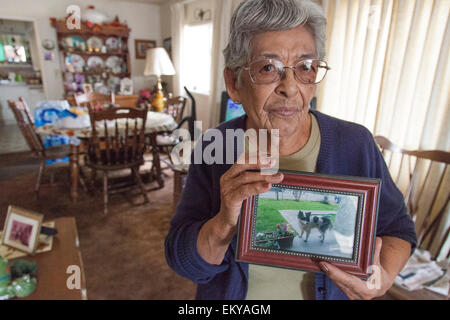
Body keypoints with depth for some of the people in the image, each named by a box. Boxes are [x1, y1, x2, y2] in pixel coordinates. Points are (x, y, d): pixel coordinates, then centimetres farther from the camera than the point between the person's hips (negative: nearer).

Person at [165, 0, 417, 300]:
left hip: (336, 290, 1)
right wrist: (225, 223, -38)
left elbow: (398, 228, -4)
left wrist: (383, 276, -24)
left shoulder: (357, 145, -19)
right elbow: (183, 262, -19)